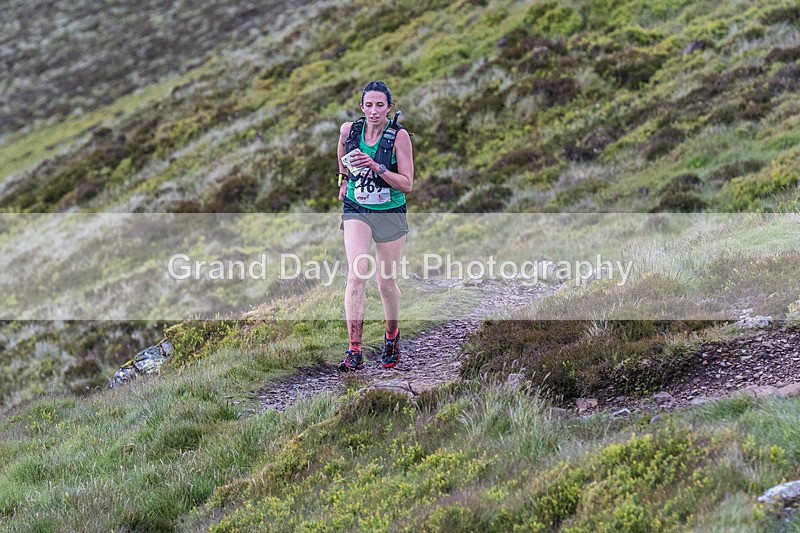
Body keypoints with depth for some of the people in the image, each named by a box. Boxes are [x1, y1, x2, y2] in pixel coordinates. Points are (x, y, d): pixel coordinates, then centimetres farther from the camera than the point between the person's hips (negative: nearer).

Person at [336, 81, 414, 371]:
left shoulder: (399, 136, -13)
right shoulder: (349, 130, -5)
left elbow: (407, 185, -15)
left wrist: (376, 167, -25)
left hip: (390, 214, -1)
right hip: (356, 211, 1)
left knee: (386, 282, 8)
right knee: (357, 273, -18)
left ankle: (392, 335, 37)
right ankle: (355, 350, -21)